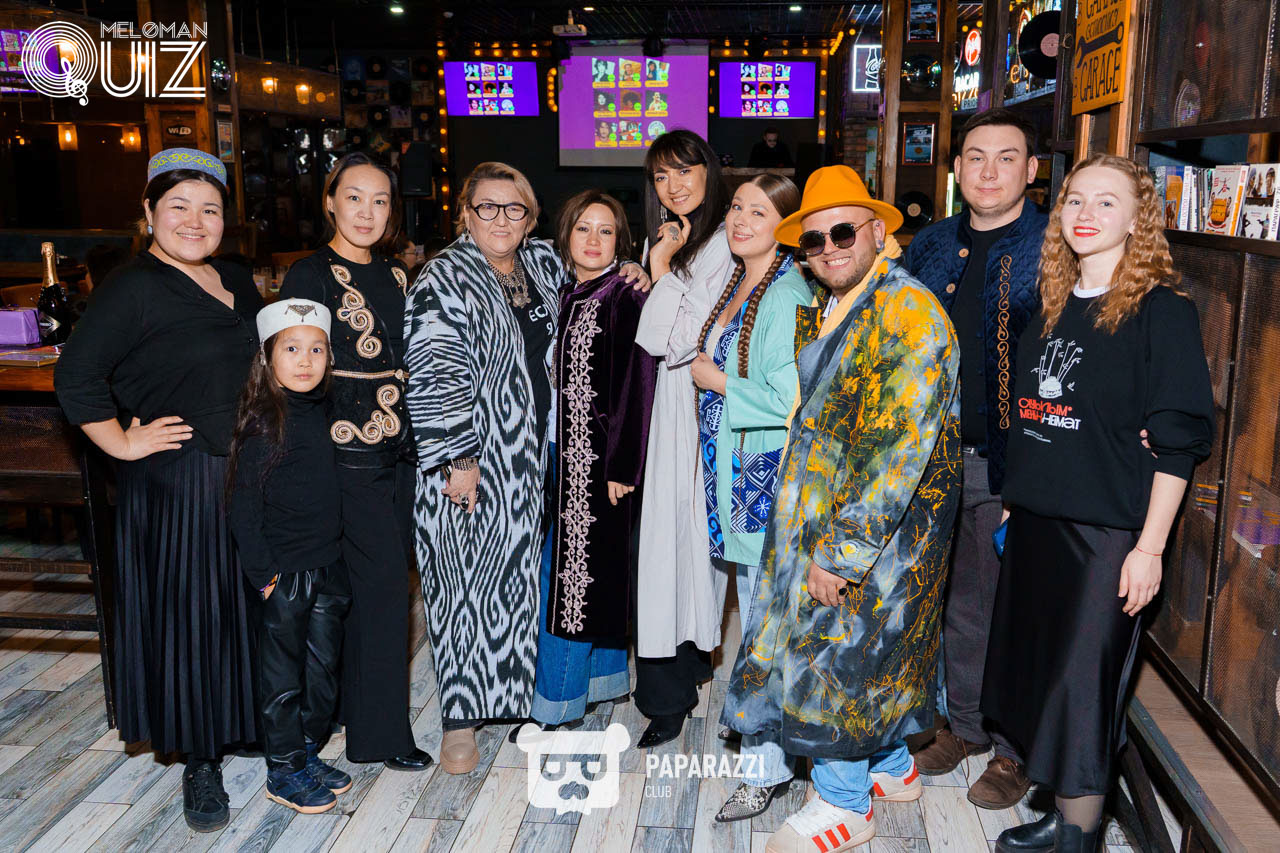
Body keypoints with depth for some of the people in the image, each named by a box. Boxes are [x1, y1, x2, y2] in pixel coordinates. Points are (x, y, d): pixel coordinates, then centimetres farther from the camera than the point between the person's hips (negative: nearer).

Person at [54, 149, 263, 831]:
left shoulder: (238, 282, 13)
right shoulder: (132, 287, -8)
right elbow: (76, 376, -14)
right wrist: (123, 442, -13)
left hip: (247, 478, 6)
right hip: (175, 485, -6)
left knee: (247, 608, 14)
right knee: (187, 616, 1)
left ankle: (255, 723, 33)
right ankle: (200, 763, 15)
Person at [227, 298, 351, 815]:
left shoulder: (319, 413, 7)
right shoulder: (263, 424, -14)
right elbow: (244, 507, -14)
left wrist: (337, 552, 14)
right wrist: (262, 573, -15)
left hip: (328, 568, 7)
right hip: (284, 572, -7)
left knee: (323, 666, 16)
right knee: (283, 674, 7)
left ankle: (308, 753, 33)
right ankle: (284, 772, 21)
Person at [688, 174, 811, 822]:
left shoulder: (788, 297, -16)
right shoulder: (734, 287, 11)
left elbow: (790, 401, -22)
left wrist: (716, 381, -12)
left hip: (768, 473, -8)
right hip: (733, 471, 9)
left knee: (765, 620, 0)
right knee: (756, 611, 19)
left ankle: (768, 767, 14)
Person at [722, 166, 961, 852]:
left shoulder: (909, 314, -20)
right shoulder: (826, 311, 9)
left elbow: (898, 451, -25)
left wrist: (842, 552, -23)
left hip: (871, 532, -8)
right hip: (819, 520, 8)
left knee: (842, 654, 4)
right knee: (870, 651, 21)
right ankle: (892, 767, 41)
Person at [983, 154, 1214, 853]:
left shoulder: (1161, 310, -8)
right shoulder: (1054, 305, 10)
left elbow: (1177, 441, -11)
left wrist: (1150, 546, -15)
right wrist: (1016, 506, 14)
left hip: (1107, 533, -6)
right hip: (1036, 525, 7)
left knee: (1079, 688, 0)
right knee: (1035, 673, 14)